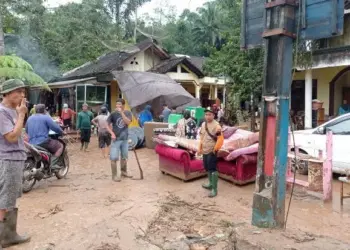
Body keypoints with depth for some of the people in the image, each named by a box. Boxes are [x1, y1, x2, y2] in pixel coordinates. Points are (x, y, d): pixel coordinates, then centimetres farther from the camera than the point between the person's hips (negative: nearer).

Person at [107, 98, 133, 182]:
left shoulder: (128, 113, -2)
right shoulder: (113, 114, -7)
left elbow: (128, 122, -19)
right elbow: (108, 125, -3)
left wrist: (121, 113, -25)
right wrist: (112, 133, -16)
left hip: (125, 139, 3)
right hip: (116, 139, -3)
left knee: (124, 157, 17)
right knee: (114, 158, -5)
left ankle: (124, 171, 36)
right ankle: (114, 175, 7)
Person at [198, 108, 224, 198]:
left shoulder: (216, 125, -15)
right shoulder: (203, 124, 9)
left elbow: (220, 139, -18)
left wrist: (215, 149, -19)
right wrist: (200, 148, 14)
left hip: (212, 151, -8)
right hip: (205, 151, 8)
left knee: (213, 169, -7)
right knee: (208, 168, 18)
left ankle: (214, 189, -3)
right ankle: (211, 184, 34)